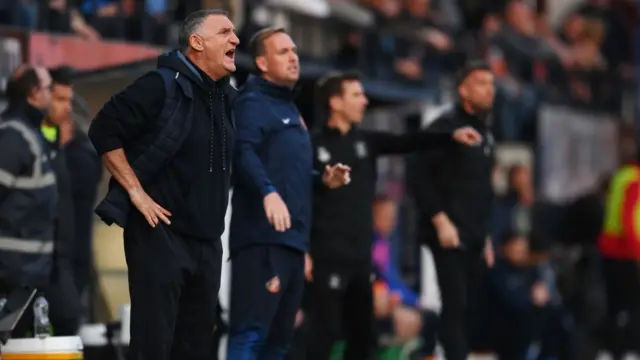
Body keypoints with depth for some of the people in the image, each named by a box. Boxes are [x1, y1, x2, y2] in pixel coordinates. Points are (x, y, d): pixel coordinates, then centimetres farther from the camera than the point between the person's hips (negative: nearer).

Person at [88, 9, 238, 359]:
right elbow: (104, 130, -14)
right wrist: (136, 192, -16)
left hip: (207, 239, 7)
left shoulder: (228, 98, 11)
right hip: (160, 232, -7)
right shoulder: (161, 85, -11)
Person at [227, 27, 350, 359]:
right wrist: (268, 191, -40)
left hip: (291, 239, 10)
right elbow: (243, 152, -25)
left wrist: (323, 179, 12)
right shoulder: (253, 102, -6)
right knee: (250, 331, -16)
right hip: (262, 238, -10)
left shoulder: (290, 108, 24)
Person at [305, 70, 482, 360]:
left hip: (361, 258, 7)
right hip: (328, 258, -7)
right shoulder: (313, 146, -6)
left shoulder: (365, 141, 12)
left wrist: (451, 135, -12)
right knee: (326, 333, -8)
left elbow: (409, 143, 1)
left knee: (362, 335, 11)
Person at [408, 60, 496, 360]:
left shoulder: (485, 132, 18)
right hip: (449, 234, -8)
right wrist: (440, 221, -17)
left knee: (465, 308, 7)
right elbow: (419, 177, -14)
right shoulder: (446, 126, -8)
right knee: (455, 304, -14)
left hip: (474, 237, 8)